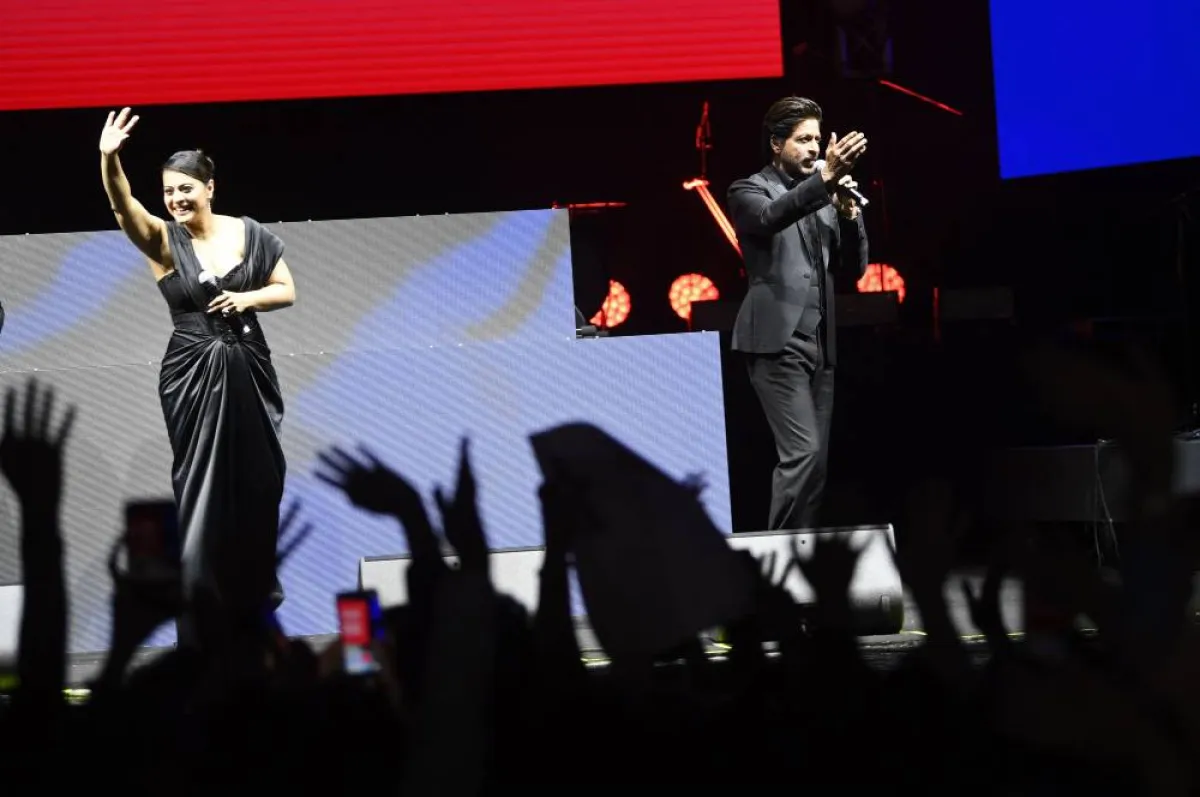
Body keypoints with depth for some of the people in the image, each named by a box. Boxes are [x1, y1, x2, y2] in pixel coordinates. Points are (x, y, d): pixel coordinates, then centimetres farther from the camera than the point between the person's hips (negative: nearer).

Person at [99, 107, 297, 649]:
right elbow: (123, 207, -27)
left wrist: (247, 298, -15)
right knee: (203, 484, 0)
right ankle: (205, 604, 10)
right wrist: (108, 158, -46)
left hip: (247, 367, 2)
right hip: (192, 374, -2)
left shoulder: (249, 234, -1)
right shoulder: (164, 241, -8)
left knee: (257, 477, 11)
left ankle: (256, 583, 33)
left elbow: (287, 291, 6)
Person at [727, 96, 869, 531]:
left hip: (819, 344, 7)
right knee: (803, 454, -17)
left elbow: (854, 267, 14)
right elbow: (770, 218, -24)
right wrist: (825, 178, -38)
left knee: (816, 460, 4)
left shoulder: (822, 195, 19)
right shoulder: (750, 190, 0)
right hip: (778, 343, -7)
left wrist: (848, 211, -3)